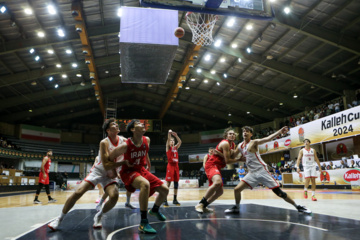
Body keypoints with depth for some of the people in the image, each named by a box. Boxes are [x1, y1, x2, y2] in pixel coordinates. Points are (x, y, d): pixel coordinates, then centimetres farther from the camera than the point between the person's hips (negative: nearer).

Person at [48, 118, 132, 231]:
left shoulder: (124, 141, -7)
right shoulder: (104, 143, -20)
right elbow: (106, 166, -26)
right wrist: (124, 162, -34)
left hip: (110, 175, 3)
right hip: (98, 171, -3)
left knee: (114, 196, -21)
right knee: (78, 193, -13)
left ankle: (98, 217, 7)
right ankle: (59, 219, 8)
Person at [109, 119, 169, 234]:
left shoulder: (146, 140, -7)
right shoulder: (126, 146, -25)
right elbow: (109, 159, -12)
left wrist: (148, 166, 24)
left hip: (141, 170, 7)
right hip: (128, 171, -7)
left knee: (165, 190, 5)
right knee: (145, 184, -39)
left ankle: (155, 210, 38)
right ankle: (143, 223, -31)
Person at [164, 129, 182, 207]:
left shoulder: (176, 147, 16)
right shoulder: (168, 147, 3)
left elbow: (180, 142, 6)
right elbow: (168, 140, -14)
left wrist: (176, 136, -3)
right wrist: (169, 133, -26)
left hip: (176, 166, 6)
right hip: (170, 166, -6)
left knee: (176, 183, 8)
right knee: (168, 183, -10)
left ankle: (175, 199, 17)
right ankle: (165, 200, -7)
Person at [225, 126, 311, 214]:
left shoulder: (253, 142, -9)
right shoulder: (240, 146, 10)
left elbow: (267, 139, -25)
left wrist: (280, 132, -39)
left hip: (261, 171, -5)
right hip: (252, 173, 6)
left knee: (278, 192, -6)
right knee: (237, 189, -2)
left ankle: (298, 207, 9)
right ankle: (236, 208, 20)